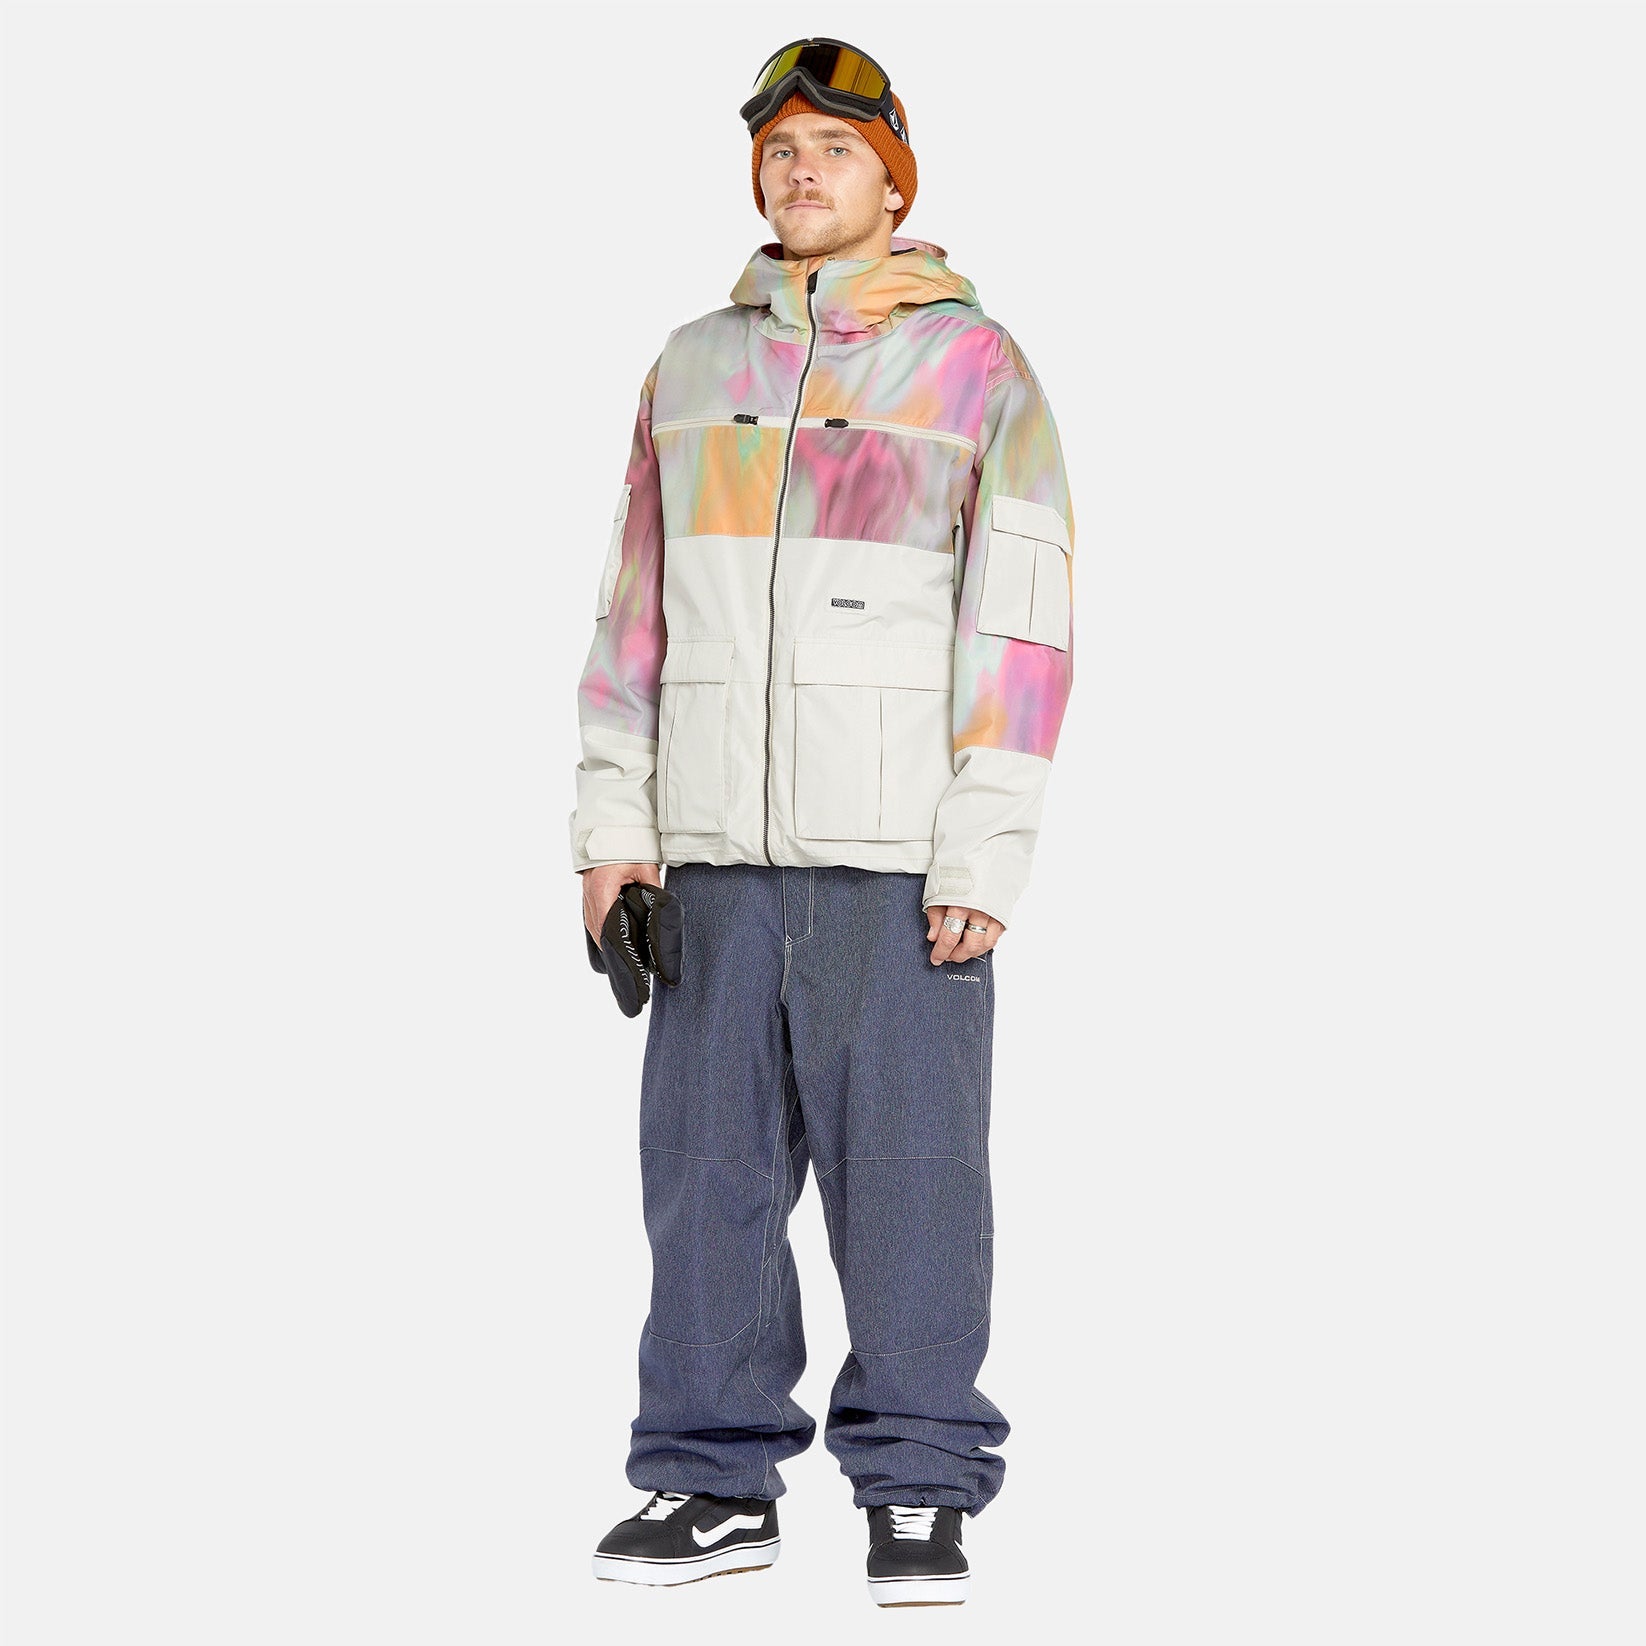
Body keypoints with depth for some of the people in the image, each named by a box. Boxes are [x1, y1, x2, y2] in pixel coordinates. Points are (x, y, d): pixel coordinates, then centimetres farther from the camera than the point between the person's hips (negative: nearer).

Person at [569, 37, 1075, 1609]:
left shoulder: (977, 367, 1)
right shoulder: (693, 364, 14)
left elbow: (1023, 621, -4)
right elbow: (639, 603, 15)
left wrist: (984, 854, -11)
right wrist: (611, 816, 7)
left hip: (901, 860, -4)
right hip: (724, 852, 4)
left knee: (909, 1169, -4)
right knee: (708, 1159, 3)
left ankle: (918, 1493, 5)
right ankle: (718, 1480, 12)